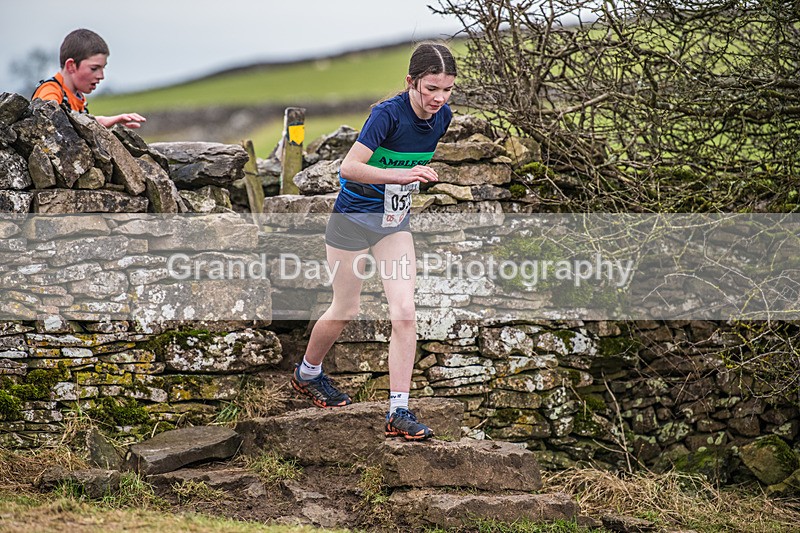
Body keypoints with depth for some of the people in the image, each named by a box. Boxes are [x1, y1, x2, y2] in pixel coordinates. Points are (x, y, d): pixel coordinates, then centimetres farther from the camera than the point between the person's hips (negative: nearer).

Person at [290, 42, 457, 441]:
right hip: (353, 215, -5)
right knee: (345, 311, 10)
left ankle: (398, 412, -6)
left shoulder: (442, 117, -6)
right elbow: (349, 167, -34)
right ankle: (307, 372, 40)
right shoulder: (388, 113, -26)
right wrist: (400, 174, -43)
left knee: (404, 313, -9)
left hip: (394, 220, 5)